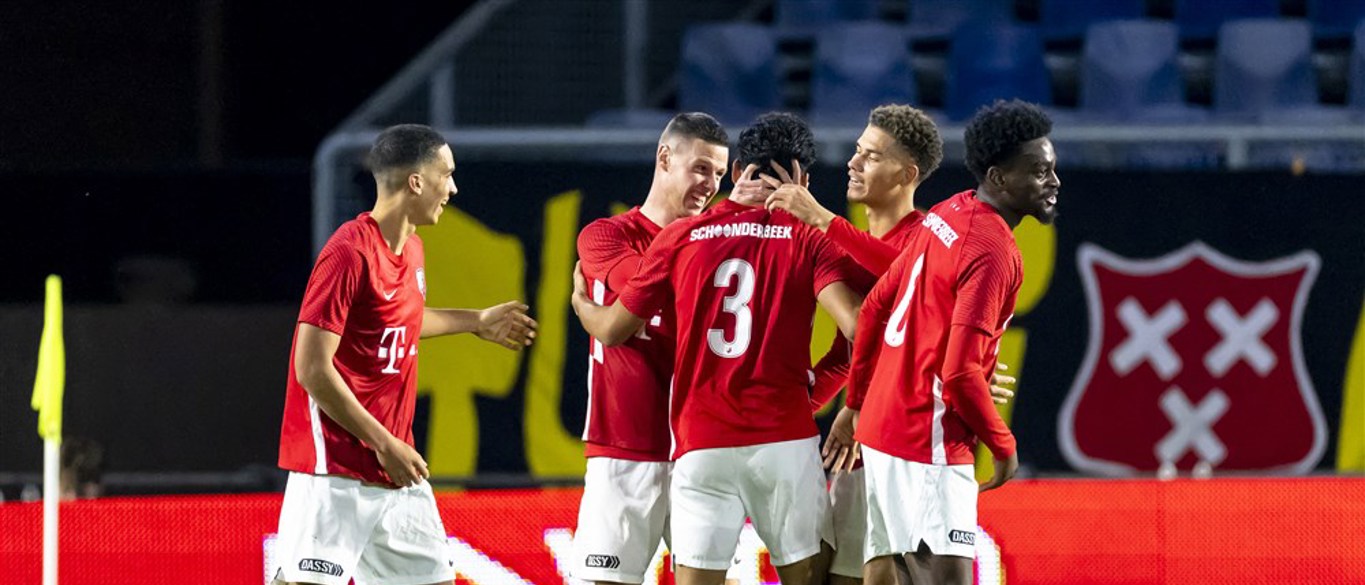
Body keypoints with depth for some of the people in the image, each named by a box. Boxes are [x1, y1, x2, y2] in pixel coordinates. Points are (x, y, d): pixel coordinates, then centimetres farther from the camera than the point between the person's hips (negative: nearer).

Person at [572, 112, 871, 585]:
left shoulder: (679, 238, 7)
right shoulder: (809, 239, 1)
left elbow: (612, 330, 13)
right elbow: (855, 325, -14)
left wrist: (580, 299, 34)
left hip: (701, 444, 1)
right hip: (785, 440, -1)